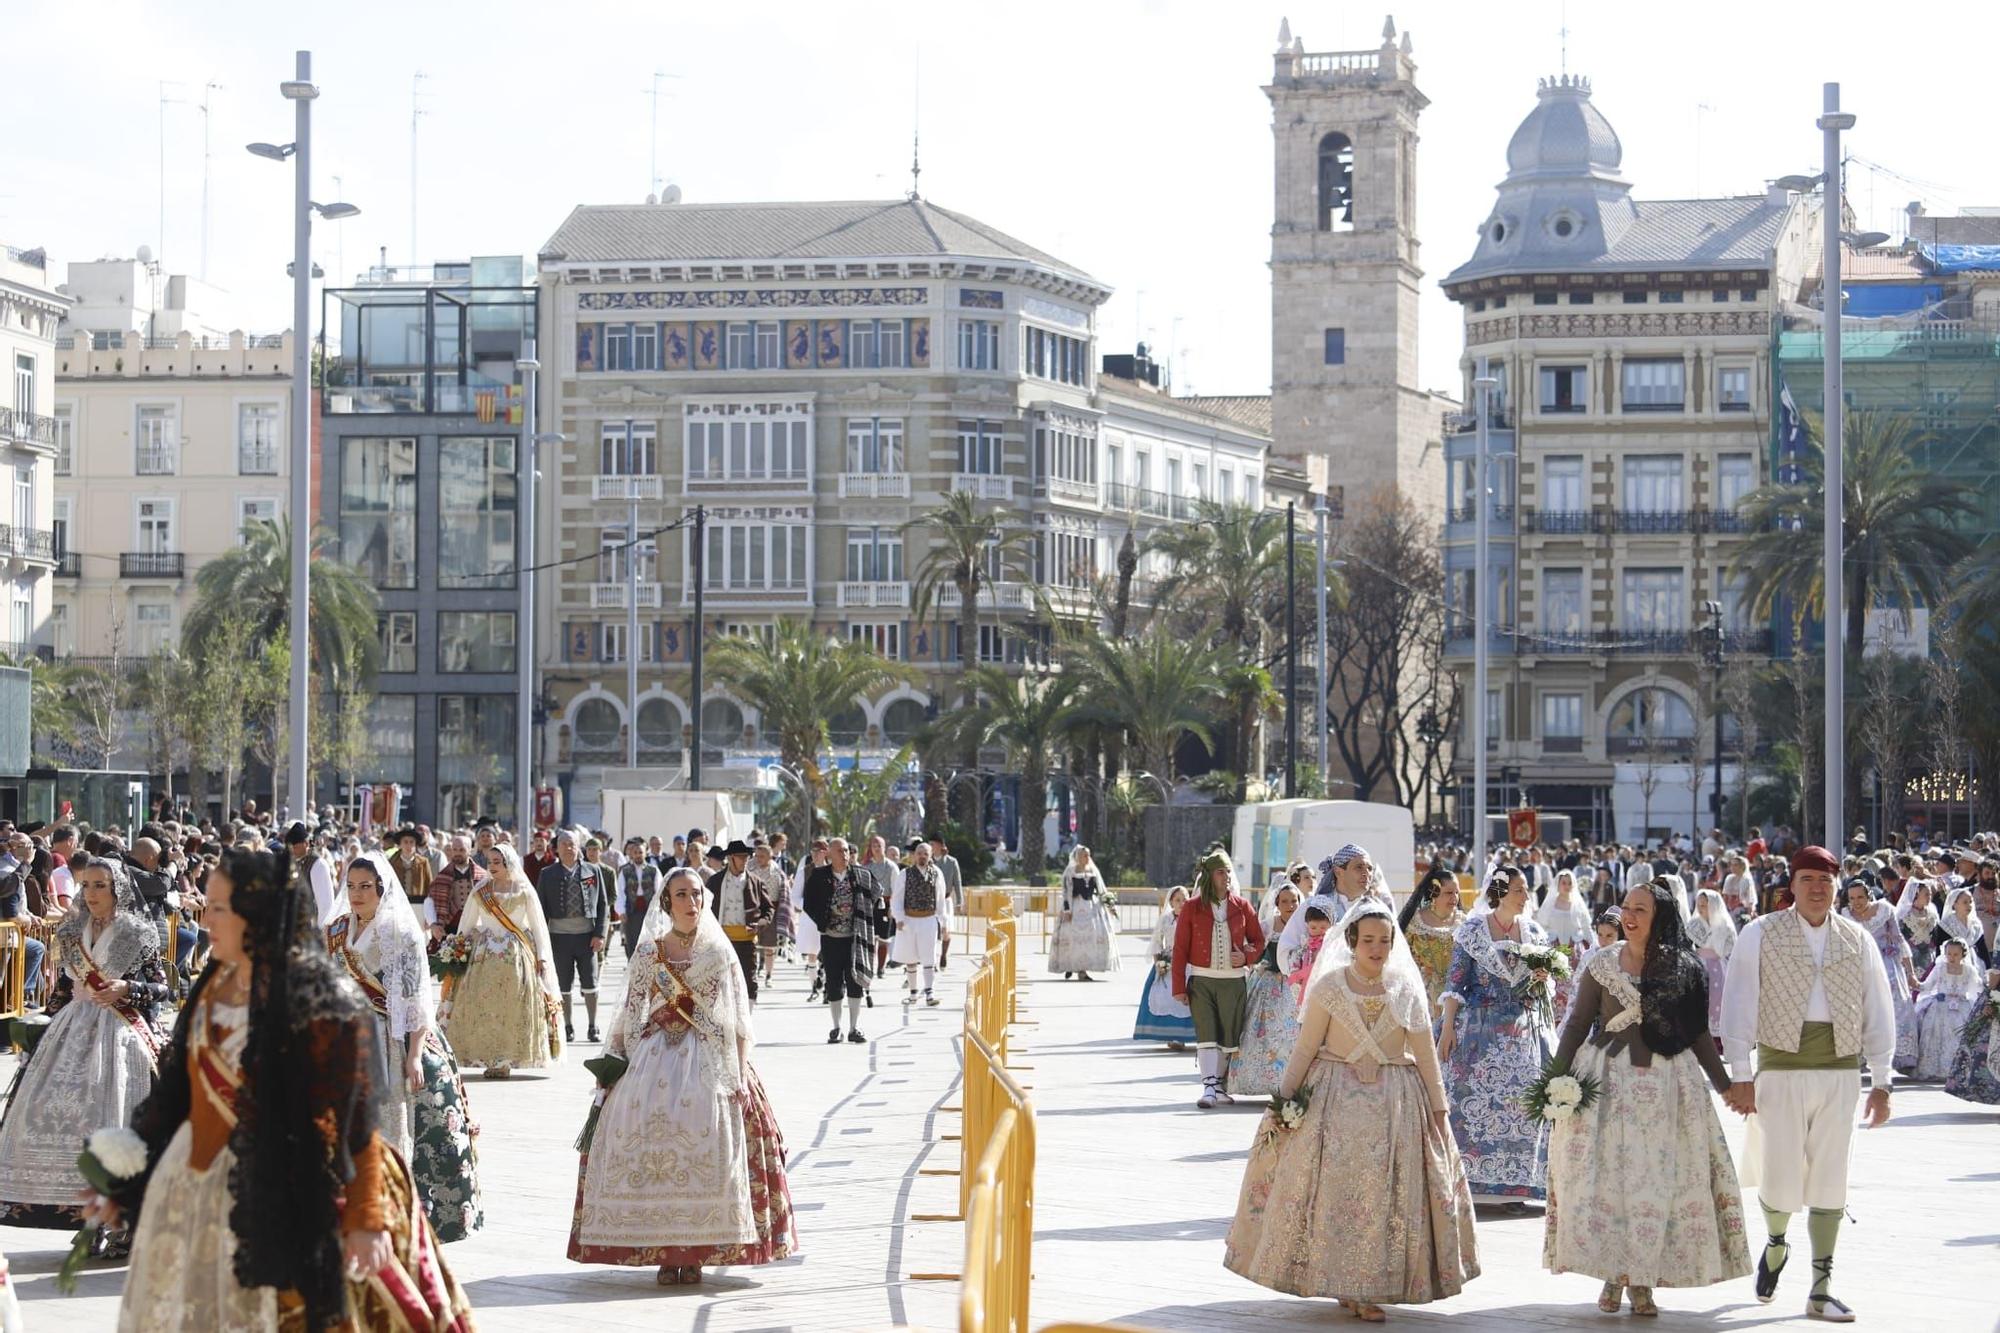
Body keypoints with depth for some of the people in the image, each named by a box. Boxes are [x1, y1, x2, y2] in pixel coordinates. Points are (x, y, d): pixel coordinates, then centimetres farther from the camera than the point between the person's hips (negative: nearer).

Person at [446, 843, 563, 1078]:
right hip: (486, 957, 2)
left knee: (513, 1008, -4)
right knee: (484, 1008, -6)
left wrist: (541, 957, -1)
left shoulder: (524, 892, 3)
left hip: (517, 957, -2)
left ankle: (505, 1060, 0)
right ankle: (490, 1058, -2)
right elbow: (466, 924, 12)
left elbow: (538, 925, 4)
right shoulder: (481, 891, 9)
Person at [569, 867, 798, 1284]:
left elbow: (738, 1020, 3)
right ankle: (664, 1251, -5)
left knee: (705, 1148, -10)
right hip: (655, 1059, 1)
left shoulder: (720, 952, 6)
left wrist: (739, 1072, -5)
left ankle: (697, 1252, -2)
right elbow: (630, 1014, 9)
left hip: (709, 1062, -1)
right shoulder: (648, 953, 8)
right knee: (653, 1141, -9)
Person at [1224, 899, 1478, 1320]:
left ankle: (1362, 1289, 8)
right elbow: (1305, 1048, 1)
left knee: (1388, 1192, 0)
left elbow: (1425, 1054, 5)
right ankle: (1349, 1287, 5)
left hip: (1396, 1104, 2)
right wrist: (1284, 1099, 1)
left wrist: (1437, 1108, 4)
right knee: (1336, 1188, -4)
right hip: (1335, 1100, -2)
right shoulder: (1328, 987, -2)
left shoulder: (1407, 989, 2)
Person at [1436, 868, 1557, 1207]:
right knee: (1473, 1100, -5)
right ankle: (1470, 1178, 1)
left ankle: (1514, 1183, 0)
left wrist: (1542, 981, -8)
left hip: (1524, 1026, 3)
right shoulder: (1473, 930, -1)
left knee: (1523, 1102, -3)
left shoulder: (1534, 932, 9)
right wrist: (1448, 1025, -9)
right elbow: (1455, 981, -2)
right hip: (1480, 1024, -3)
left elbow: (1547, 984, 15)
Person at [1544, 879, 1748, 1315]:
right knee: (1604, 1176, -2)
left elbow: (1699, 1034, 11)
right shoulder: (1602, 964, 4)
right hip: (1606, 1079, 0)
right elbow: (1578, 1025, 7)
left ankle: (1642, 1281, 6)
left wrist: (1726, 1084, 8)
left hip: (1666, 1082, 0)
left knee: (1658, 1179, -1)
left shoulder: (1685, 969, 4)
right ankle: (1611, 1276, 7)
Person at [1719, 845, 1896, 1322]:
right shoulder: (1760, 935, 0)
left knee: (1830, 1182, 3)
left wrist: (1880, 1081, 6)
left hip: (1840, 1072, 2)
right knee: (1780, 1183, -3)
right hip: (1781, 1070, -2)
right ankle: (1775, 1244, 31)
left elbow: (1877, 1012, 10)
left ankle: (1821, 1290, 10)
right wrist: (1741, 1076, -8)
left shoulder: (1858, 941, 8)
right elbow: (1738, 1006, -2)